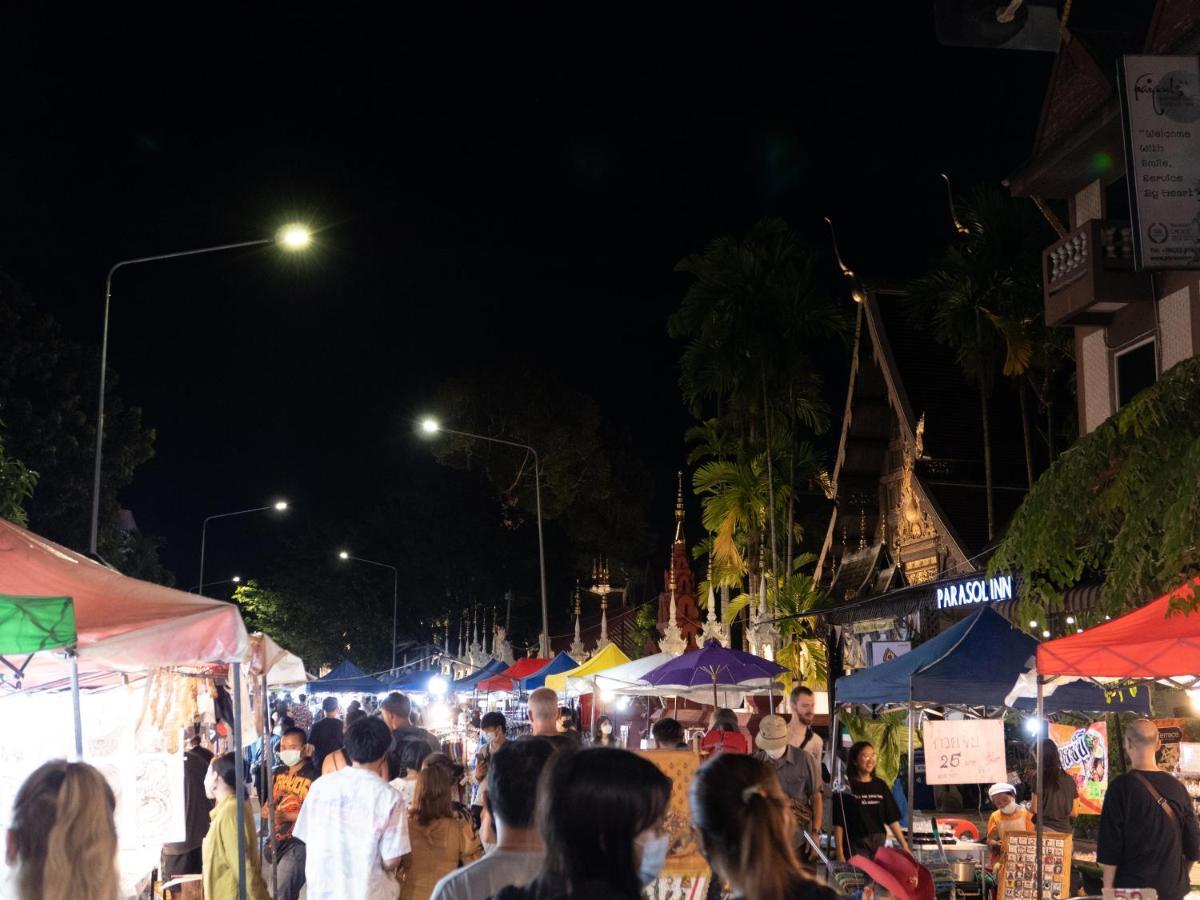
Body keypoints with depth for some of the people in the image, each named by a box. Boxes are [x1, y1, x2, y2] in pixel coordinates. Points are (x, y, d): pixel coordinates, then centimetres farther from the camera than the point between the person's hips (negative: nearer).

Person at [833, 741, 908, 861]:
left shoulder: (880, 785, 11)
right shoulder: (846, 787, -3)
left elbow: (892, 819, 12)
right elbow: (838, 824, -6)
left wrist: (904, 846, 7)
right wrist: (840, 854, -12)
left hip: (879, 844, 4)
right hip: (856, 846, -4)